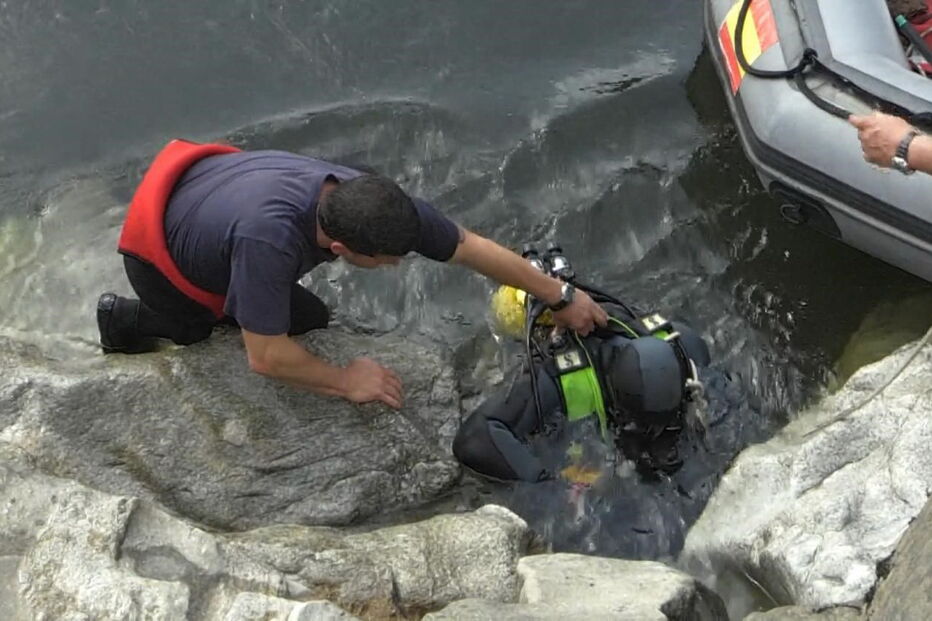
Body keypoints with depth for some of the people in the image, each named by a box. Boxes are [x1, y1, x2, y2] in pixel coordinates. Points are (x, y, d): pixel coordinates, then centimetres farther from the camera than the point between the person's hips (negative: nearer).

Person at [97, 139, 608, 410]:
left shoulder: (371, 202, -26)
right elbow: (265, 357, -36)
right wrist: (346, 381, -23)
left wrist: (560, 297, -8)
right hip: (160, 253, -6)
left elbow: (472, 248, -16)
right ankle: (129, 320, 13)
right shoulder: (270, 240, -47)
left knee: (309, 319, 6)